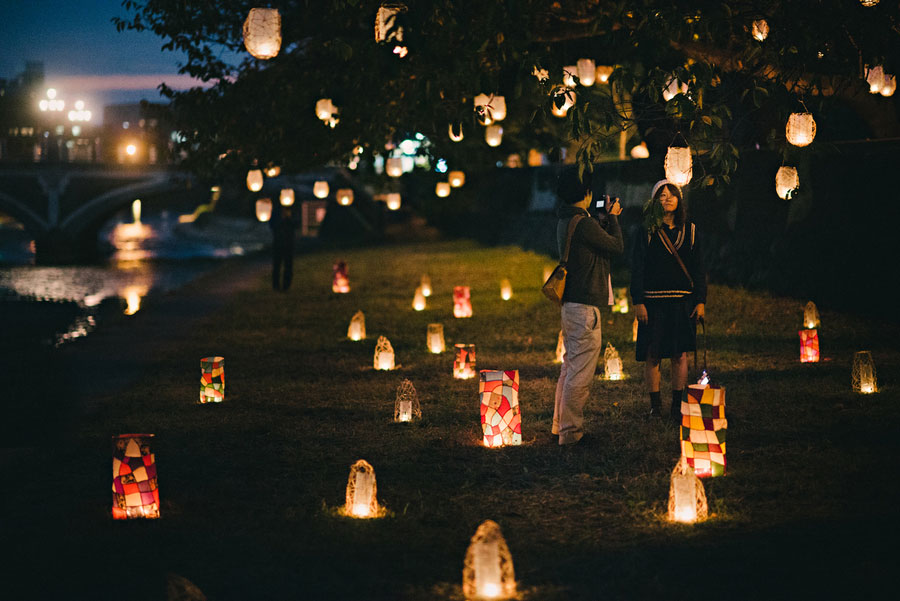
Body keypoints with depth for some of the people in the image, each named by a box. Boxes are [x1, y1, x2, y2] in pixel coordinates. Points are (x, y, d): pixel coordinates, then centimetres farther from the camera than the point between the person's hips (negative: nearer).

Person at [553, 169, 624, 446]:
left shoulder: (565, 222, 11)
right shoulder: (584, 223, -18)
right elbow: (617, 246, -8)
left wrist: (608, 219, 22)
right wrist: (612, 218, 7)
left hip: (571, 302, 10)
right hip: (584, 305, -10)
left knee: (570, 366, 18)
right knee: (580, 373, -6)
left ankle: (561, 425, 25)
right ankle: (570, 431, -4)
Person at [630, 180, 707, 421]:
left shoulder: (689, 231, 9)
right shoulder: (647, 231, 1)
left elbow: (699, 268, 10)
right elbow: (637, 268, -2)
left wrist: (701, 301, 2)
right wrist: (638, 302, -9)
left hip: (682, 301, 2)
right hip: (653, 302, -2)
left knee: (680, 355, 1)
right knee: (652, 356, 0)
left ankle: (677, 406, 8)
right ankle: (655, 404, 10)